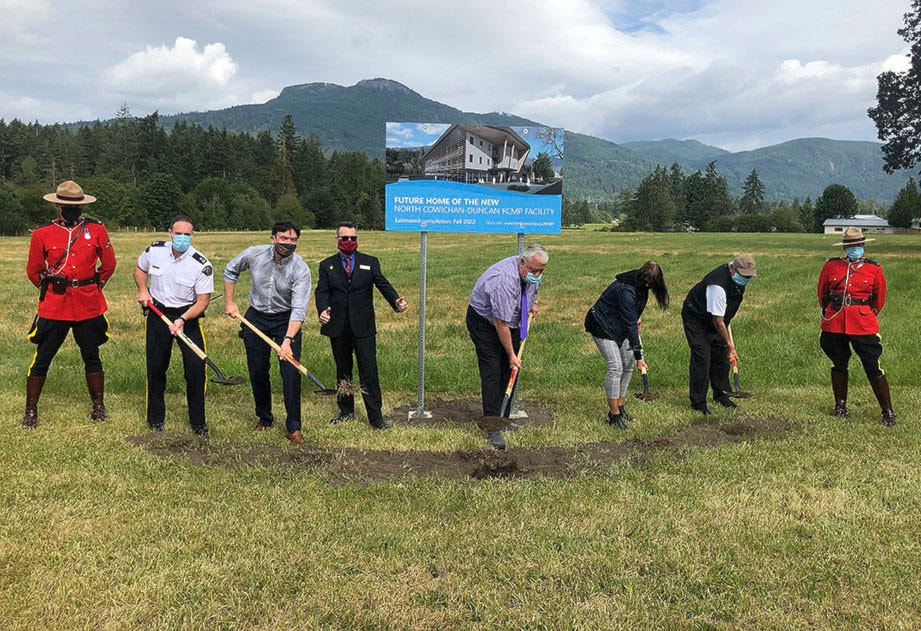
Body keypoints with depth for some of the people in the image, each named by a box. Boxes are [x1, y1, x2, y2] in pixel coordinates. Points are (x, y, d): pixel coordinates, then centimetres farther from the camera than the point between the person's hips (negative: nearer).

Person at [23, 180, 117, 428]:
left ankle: (99, 407, 23)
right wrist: (51, 288, 13)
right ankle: (31, 411, 18)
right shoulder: (42, 233, -1)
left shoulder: (96, 230, 0)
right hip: (54, 306, -1)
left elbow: (109, 264, 10)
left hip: (89, 305, 1)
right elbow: (33, 270, 9)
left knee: (92, 357, 11)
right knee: (42, 359, 4)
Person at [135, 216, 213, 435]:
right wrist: (142, 289, -4)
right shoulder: (154, 250, -8)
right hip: (157, 313, 3)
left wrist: (182, 320, -28)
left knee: (196, 366, -10)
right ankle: (155, 419, 26)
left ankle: (198, 422, 4)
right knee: (155, 367, 8)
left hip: (188, 315, -2)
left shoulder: (202, 265, -19)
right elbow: (140, 269, 14)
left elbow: (203, 300, -16)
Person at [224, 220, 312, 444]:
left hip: (287, 321, -3)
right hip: (256, 318, 3)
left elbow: (299, 309, -29)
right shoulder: (254, 254, -12)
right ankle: (264, 418, 29)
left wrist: (288, 340, -40)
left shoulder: (300, 269, -22)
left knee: (291, 373, -11)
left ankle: (293, 427, 1)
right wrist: (229, 302, 7)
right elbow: (230, 271, 10)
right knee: (257, 373, 9)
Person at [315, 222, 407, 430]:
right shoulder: (327, 265, 8)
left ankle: (376, 417, 4)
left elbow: (383, 284, -4)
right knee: (343, 370, 15)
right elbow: (322, 291, -4)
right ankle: (346, 410, 31)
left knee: (369, 371, -3)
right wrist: (322, 310, -26)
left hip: (363, 327, -2)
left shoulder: (370, 262, 7)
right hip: (337, 327, 2)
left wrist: (396, 301, -25)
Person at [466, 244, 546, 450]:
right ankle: (492, 428, -10)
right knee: (492, 373, -13)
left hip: (511, 321, 8)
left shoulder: (532, 273, -11)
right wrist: (511, 355, -23)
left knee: (509, 371, 8)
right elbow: (500, 324, -30)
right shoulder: (505, 280, -36)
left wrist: (532, 304, 3)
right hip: (484, 322, -8)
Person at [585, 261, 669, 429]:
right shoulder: (626, 290, -32)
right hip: (602, 326, -9)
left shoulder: (639, 285, -4)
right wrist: (638, 356, -25)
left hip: (618, 325, 9)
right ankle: (614, 415, -8)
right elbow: (630, 324, -29)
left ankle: (619, 407, 17)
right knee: (616, 367, -17)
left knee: (629, 365, 7)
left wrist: (636, 320, 6)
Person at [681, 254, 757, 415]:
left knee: (721, 356, 9)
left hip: (715, 317, 9)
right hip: (696, 318, -9)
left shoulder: (737, 277, -9)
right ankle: (698, 403, -3)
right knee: (702, 358, -12)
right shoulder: (718, 286, -36)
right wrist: (730, 346, -24)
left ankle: (721, 395, 23)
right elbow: (718, 321, -30)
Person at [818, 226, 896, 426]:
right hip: (834, 325, 2)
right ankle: (840, 406, 27)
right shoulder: (830, 266, 4)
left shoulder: (874, 269, 3)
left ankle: (888, 412, 7)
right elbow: (822, 293, 16)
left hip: (863, 325, -1)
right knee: (839, 365, 13)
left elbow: (879, 298, 14)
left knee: (873, 368, -3)